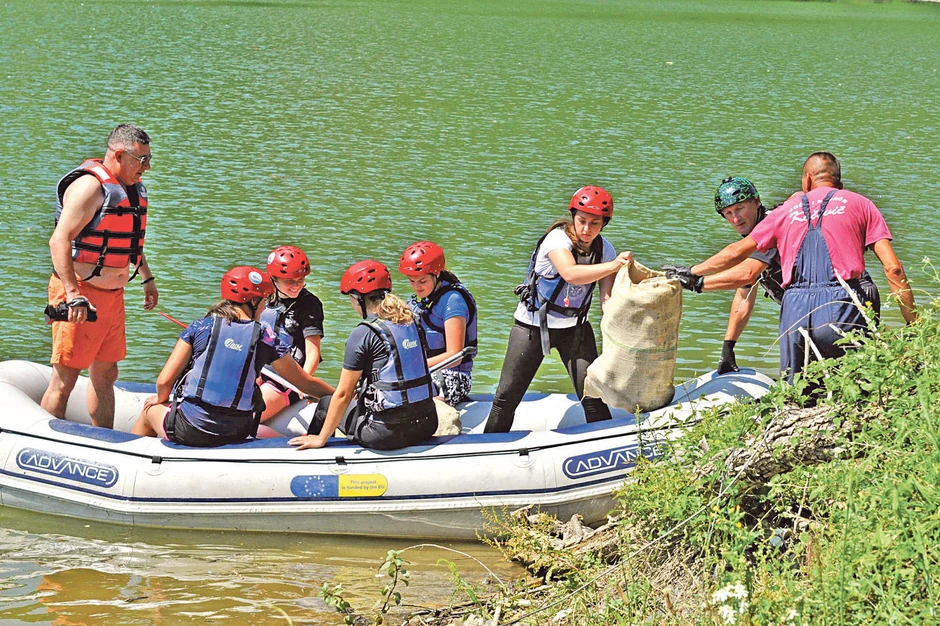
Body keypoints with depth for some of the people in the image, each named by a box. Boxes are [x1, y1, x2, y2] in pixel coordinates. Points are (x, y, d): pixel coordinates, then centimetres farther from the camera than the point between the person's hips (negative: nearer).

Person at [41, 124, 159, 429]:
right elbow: (59, 240, -24)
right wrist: (73, 295, -31)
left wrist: (147, 278, 29)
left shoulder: (134, 188, 13)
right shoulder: (90, 186, -17)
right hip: (80, 294, -9)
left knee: (105, 375, 15)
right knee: (65, 379, -6)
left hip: (113, 295, 9)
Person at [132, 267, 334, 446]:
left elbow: (164, 381, -1)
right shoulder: (266, 338, 1)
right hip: (236, 434, 0)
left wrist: (161, 399, 21)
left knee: (150, 409, 31)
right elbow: (307, 384, 9)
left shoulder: (200, 327, -1)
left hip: (188, 431, 0)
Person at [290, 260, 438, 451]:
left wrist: (321, 439, 3)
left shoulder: (363, 334, -11)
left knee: (326, 404, 20)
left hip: (387, 432, -7)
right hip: (427, 425, 7)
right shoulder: (412, 324, 9)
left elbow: (343, 394, -7)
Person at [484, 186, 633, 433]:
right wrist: (613, 265, -48)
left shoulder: (604, 250, -6)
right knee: (507, 396, -1)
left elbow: (607, 299, -11)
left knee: (592, 395, -9)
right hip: (532, 325, -4)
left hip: (574, 327, 4)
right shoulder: (558, 238, -22)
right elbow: (570, 274, -41)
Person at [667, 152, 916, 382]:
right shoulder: (860, 204, 16)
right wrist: (914, 325, 8)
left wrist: (692, 275, 45)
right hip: (842, 309, -2)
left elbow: (737, 252, 30)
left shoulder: (788, 209, 22)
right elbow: (893, 268, 6)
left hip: (795, 312, 2)